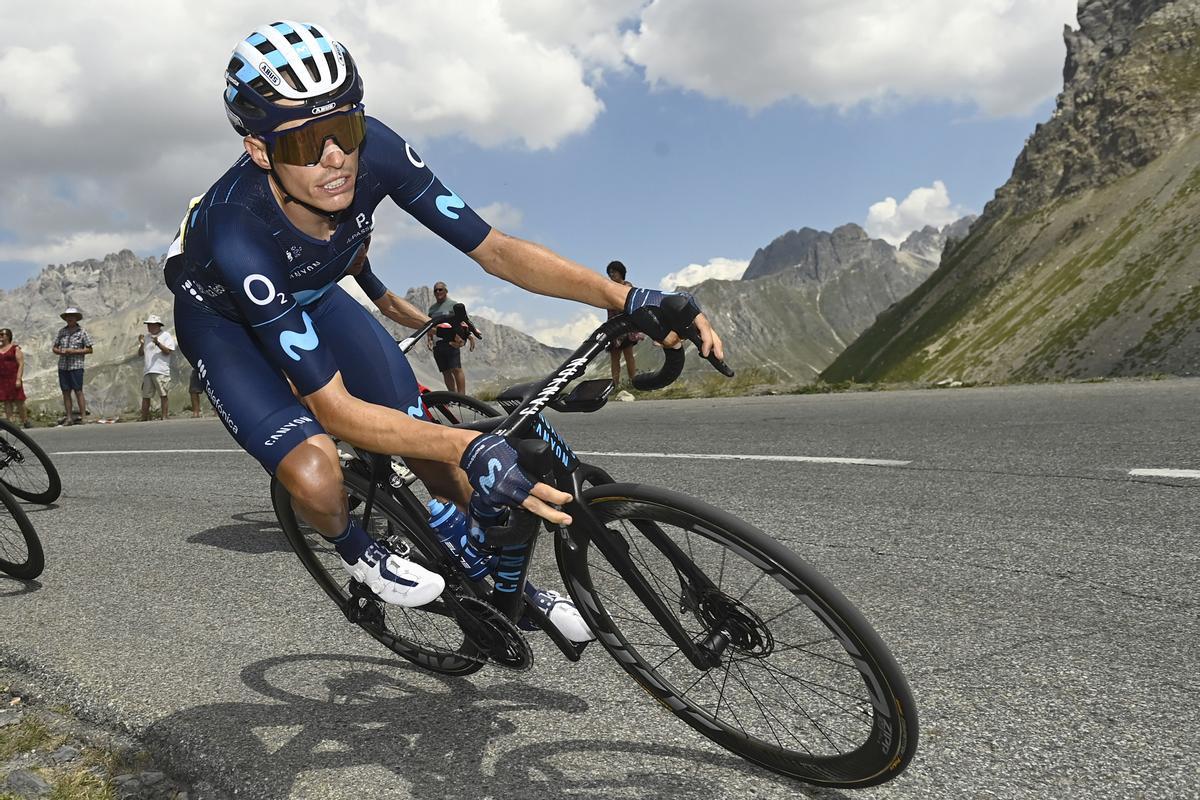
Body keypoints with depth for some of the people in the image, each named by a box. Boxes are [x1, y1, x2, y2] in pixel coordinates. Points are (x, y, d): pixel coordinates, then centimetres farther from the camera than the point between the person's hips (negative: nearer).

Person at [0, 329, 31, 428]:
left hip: (13, 379, -5)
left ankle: (25, 422, 5)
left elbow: (21, 364, -8)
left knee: (18, 401, -2)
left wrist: (19, 379, -16)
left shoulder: (15, 348, -2)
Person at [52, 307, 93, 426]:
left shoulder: (82, 332, 1)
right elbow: (54, 348, 15)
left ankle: (83, 417, -3)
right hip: (62, 366, 4)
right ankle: (69, 418, 10)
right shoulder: (61, 331, 11)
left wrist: (74, 351, -13)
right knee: (66, 392, 6)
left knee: (78, 391, -6)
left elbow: (89, 350, 0)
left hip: (76, 366, -4)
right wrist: (60, 351, -7)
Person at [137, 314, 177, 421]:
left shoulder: (166, 335, 5)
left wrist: (158, 343, -18)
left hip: (161, 371, -5)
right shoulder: (146, 336, 19)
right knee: (145, 396, 4)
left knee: (163, 395, -6)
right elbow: (140, 353, 15)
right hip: (147, 371, 5)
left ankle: (164, 417, -4)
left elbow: (168, 351, -6)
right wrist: (142, 344, -2)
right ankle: (144, 419, 8)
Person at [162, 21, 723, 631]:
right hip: (222, 320, -3)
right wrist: (472, 448, -53)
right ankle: (355, 552, 8)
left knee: (434, 453, -7)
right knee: (316, 476, -30)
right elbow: (334, 409, -40)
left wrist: (630, 300, -34)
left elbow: (494, 250, -25)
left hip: (308, 293, 4)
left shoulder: (373, 150, -32)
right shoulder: (236, 234, -42)